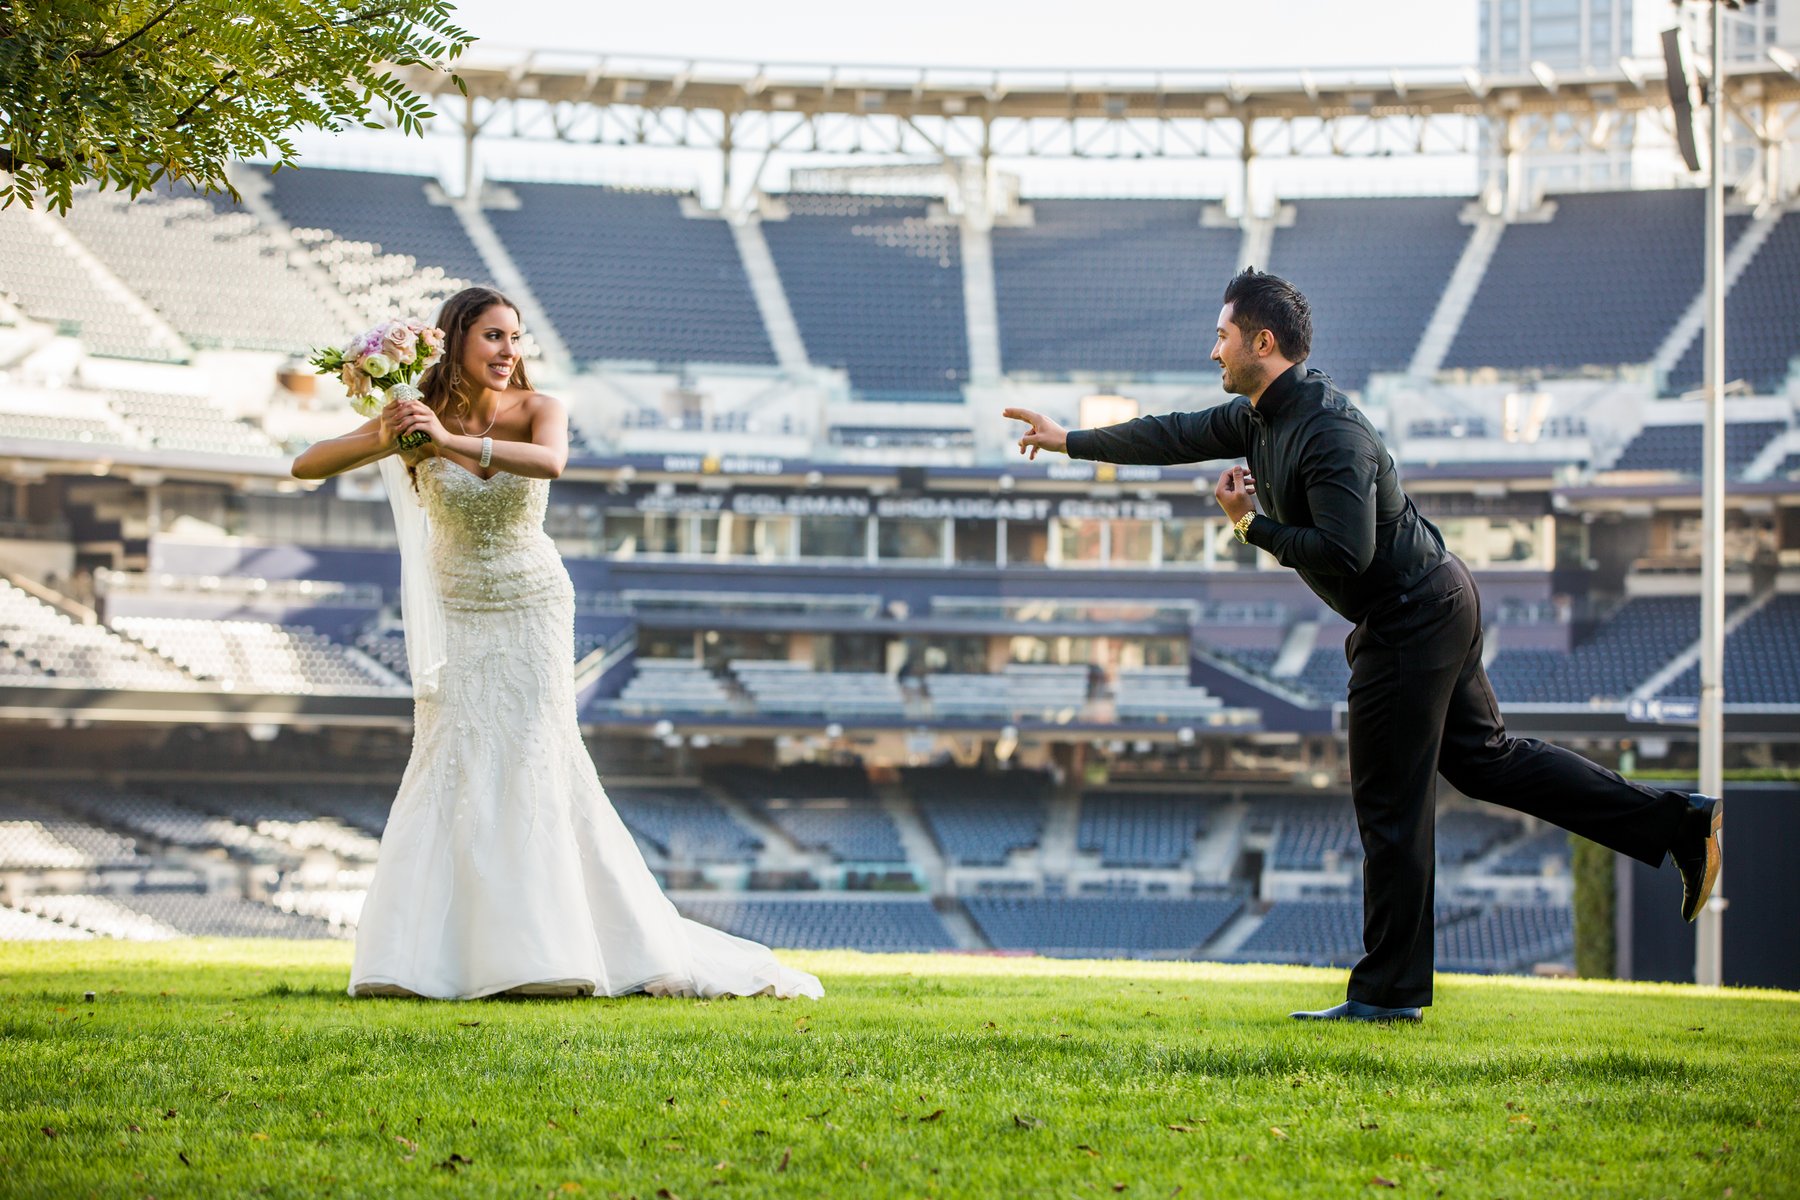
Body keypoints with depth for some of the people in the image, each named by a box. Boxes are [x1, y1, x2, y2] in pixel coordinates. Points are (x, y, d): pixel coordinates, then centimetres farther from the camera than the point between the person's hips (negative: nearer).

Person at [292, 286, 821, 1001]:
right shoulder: (418, 417, -12)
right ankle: (428, 957, 1)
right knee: (451, 769, -4)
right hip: (454, 613, 1)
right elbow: (306, 466, -14)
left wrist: (453, 441, -48)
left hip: (534, 607, 0)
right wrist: (382, 442, -32)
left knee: (537, 766, -1)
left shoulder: (538, 410, -14)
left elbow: (551, 462, -38)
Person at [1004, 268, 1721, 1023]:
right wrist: (1071, 441, 24)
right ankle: (1679, 825, 16)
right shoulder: (1260, 417, 6)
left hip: (1413, 616, -10)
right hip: (1434, 602, 10)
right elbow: (1177, 436, 19)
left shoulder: (1330, 434, -24)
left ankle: (1387, 992, 5)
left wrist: (1251, 523, -20)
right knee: (1481, 757, 16)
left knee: (1389, 806, -3)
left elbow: (1344, 553, -31)